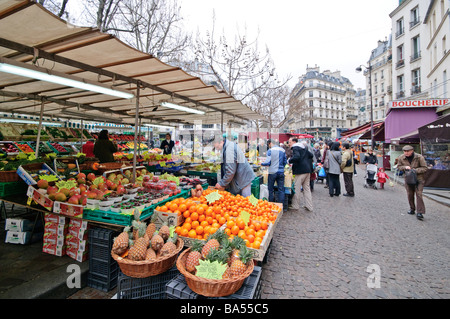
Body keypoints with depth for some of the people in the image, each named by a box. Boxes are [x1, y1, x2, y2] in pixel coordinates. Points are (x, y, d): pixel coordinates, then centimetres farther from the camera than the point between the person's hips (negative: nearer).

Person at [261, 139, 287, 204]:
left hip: (272, 172, -4)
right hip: (281, 172, 4)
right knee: (281, 190, 8)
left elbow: (268, 162, -12)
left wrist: (262, 163, 6)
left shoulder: (270, 150, -6)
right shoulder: (282, 150, 7)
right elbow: (285, 162, 12)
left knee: (270, 189, 9)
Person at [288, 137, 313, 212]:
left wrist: (289, 161, -13)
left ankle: (295, 206, 8)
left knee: (296, 189, 0)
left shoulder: (295, 148, -9)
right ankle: (309, 206, 18)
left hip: (300, 171, -9)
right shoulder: (304, 147, 19)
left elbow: (296, 157, -25)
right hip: (307, 170, 9)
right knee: (307, 188, 14)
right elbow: (311, 155, 22)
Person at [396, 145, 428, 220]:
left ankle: (420, 212, -9)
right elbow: (399, 167, 7)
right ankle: (412, 209, 28)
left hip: (419, 178, -3)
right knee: (410, 194, 11)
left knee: (419, 194, -11)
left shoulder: (419, 157, -12)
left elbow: (425, 168, -9)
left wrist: (415, 170, -22)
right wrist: (404, 167, -14)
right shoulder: (401, 158, -3)